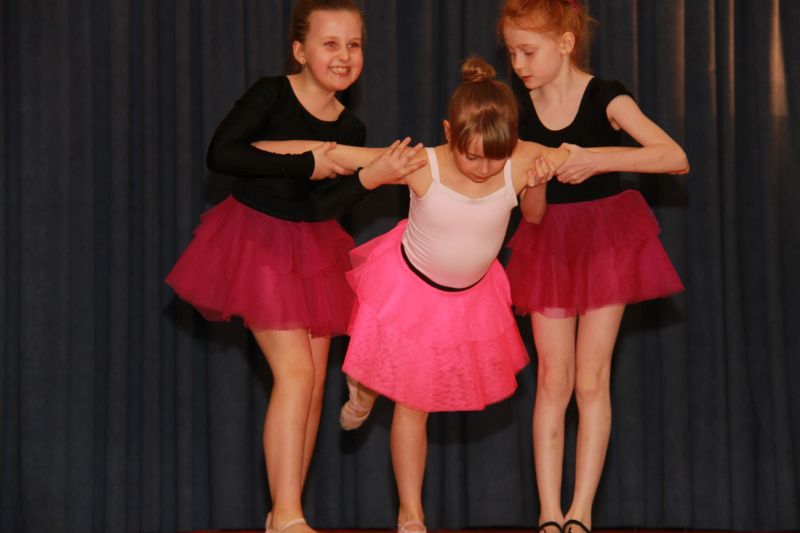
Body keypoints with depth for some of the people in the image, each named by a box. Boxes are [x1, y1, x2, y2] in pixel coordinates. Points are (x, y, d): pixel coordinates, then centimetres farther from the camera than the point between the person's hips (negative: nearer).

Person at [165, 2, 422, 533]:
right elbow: (220, 153, -24)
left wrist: (374, 176, -24)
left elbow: (324, 206, -7)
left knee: (315, 379, 4)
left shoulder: (350, 129, 0)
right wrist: (306, 165, -23)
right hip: (257, 238, -6)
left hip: (312, 249, 6)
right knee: (295, 371, -14)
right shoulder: (271, 95, -14)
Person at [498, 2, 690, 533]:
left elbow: (676, 158, -19)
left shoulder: (605, 99, -10)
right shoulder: (518, 112, 0)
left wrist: (597, 158, -27)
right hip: (548, 244, 3)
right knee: (552, 379, 1)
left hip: (606, 240, -3)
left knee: (591, 379, -1)